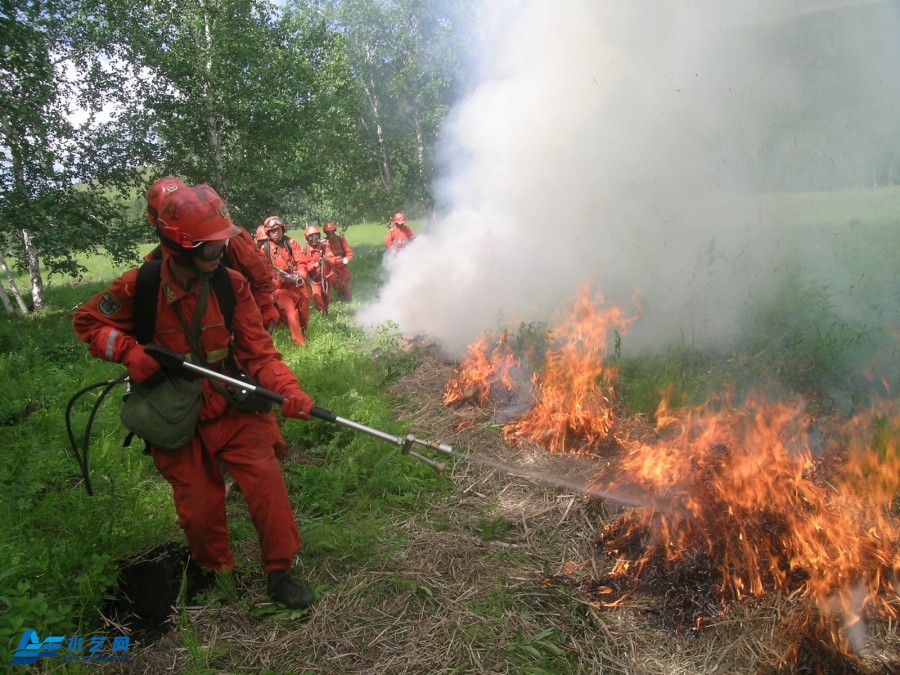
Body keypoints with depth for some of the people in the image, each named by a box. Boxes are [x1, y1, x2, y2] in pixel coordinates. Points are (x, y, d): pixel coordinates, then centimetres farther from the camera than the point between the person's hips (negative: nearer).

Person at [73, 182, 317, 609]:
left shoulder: (232, 284, -11)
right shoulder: (138, 287, -13)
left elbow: (258, 353, -10)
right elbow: (88, 321, 4)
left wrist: (288, 390, -27)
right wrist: (129, 351, -15)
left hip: (231, 409, 1)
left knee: (265, 477, -15)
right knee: (199, 509, 6)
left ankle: (279, 573, 6)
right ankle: (217, 574, 36)